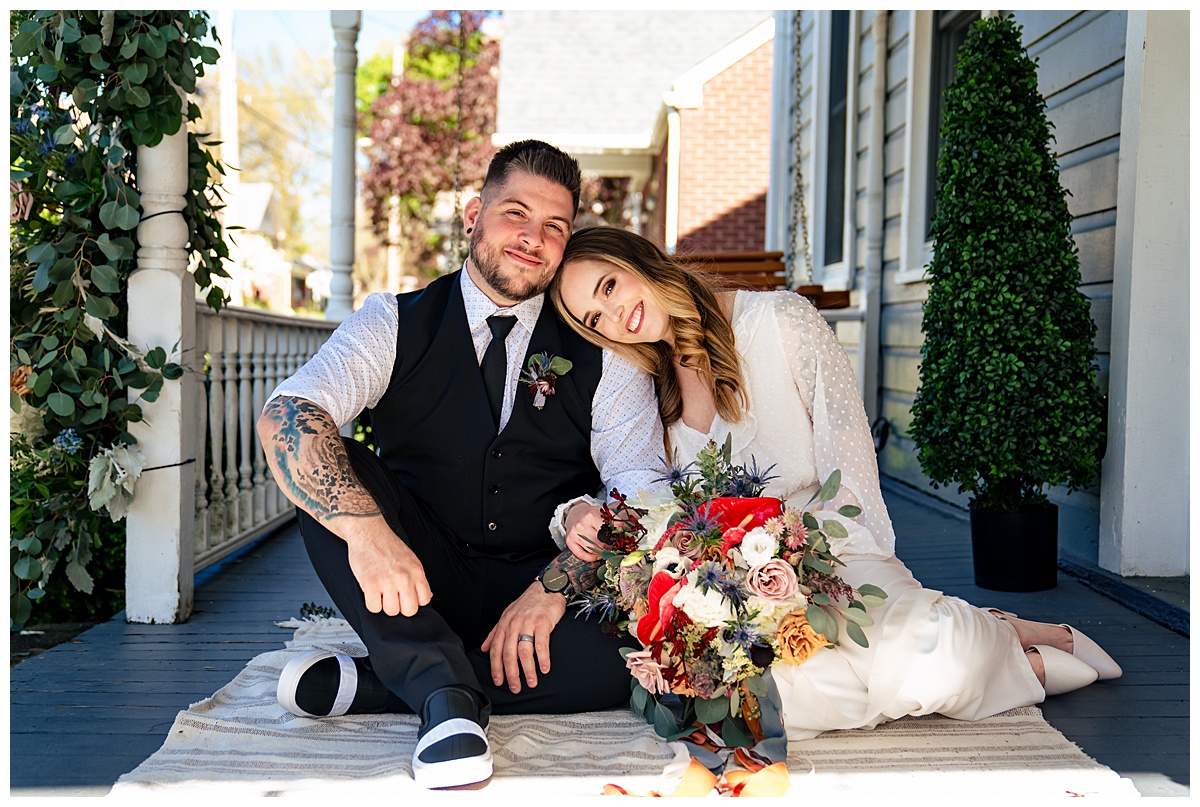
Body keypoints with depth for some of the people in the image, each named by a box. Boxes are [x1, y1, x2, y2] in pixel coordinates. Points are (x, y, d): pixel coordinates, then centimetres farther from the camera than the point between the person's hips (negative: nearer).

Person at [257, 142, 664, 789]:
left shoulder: (600, 352, 1)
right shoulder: (395, 322, -1)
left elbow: (642, 490, -6)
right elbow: (285, 415, -18)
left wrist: (553, 586, -22)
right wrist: (366, 528, -36)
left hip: (541, 592, 1)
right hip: (417, 594, 0)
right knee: (336, 473, -24)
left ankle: (363, 684, -21)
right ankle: (445, 697, -30)